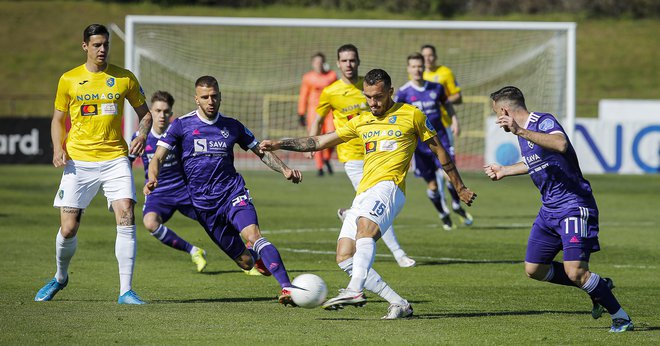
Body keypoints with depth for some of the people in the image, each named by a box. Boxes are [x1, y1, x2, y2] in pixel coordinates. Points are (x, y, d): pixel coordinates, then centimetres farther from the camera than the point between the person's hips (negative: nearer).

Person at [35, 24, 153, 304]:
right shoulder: (69, 79, 5)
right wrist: (58, 148, -4)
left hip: (115, 159, 0)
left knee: (126, 218, -17)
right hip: (78, 162, 0)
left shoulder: (125, 78, 5)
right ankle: (60, 277, 29)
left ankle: (126, 290, -13)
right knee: (68, 229, -1)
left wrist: (142, 135, -7)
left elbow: (144, 113, 14)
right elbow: (58, 119, 14)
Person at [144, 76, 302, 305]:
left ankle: (286, 287, -35)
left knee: (252, 234, -29)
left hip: (232, 192, 0)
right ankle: (255, 254, 39)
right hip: (203, 203, 0)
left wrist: (284, 170, -1)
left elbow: (261, 152, 16)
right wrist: (152, 179, -25)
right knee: (245, 262, 0)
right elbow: (158, 158, -3)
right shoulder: (182, 125, 1)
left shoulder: (232, 126, 8)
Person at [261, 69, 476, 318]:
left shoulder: (411, 115, 8)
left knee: (365, 226, -35)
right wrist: (279, 145, 16)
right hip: (363, 194, 7)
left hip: (388, 186, -7)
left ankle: (355, 290, -52)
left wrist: (460, 188, 18)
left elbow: (438, 150, 15)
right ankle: (400, 304, -4)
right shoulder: (361, 122, 22)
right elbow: (320, 142, 24)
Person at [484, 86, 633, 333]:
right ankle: (598, 287, 22)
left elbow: (561, 145, -39)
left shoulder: (543, 121, -16)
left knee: (575, 272, -19)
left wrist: (520, 131, -42)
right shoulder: (524, 131, 12)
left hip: (574, 206, -10)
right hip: (549, 209, 10)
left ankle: (620, 318, -2)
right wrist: (503, 171, 42)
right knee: (534, 269, 10)